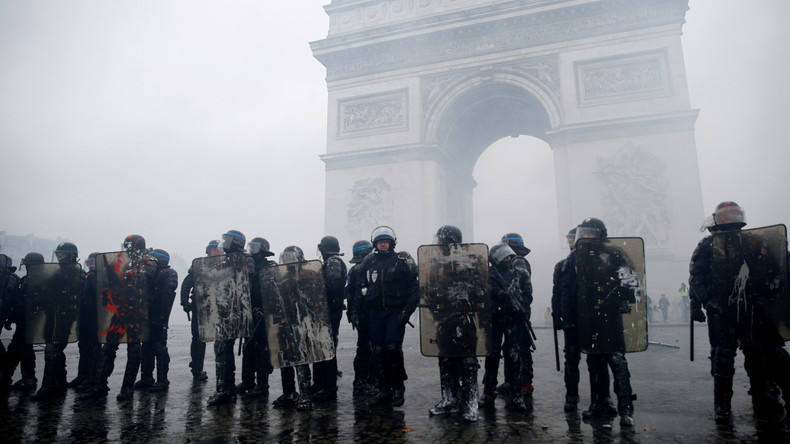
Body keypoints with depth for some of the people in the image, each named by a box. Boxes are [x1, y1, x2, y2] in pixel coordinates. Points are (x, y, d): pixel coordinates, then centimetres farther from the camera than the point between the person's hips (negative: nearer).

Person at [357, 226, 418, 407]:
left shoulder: (402, 260, 0)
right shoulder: (368, 263, 12)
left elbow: (413, 287, -3)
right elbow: (362, 288, 18)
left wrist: (407, 311, -11)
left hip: (396, 311, -4)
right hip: (375, 313, 4)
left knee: (393, 348, -12)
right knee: (379, 350, 4)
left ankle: (398, 389, 5)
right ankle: (384, 391, 14)